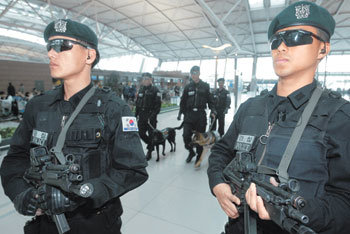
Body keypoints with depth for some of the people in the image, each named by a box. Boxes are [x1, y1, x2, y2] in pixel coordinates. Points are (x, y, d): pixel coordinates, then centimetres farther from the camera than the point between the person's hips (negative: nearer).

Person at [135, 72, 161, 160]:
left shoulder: (155, 90, -6)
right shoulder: (141, 89, 13)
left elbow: (158, 104, -12)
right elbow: (137, 103, 18)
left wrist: (153, 115, -20)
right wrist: (136, 114, 11)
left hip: (150, 116, -6)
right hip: (141, 116, 6)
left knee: (151, 134, 2)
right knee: (141, 133, 8)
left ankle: (149, 152, 17)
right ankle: (151, 145, 32)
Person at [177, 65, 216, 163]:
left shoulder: (205, 86, 6)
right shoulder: (188, 87, 8)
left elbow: (210, 100, 6)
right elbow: (183, 102, 11)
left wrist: (213, 110, -7)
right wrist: (180, 113, 5)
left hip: (201, 115, -1)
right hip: (189, 115, 1)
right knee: (186, 135, -6)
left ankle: (198, 157, 23)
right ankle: (191, 152, 22)